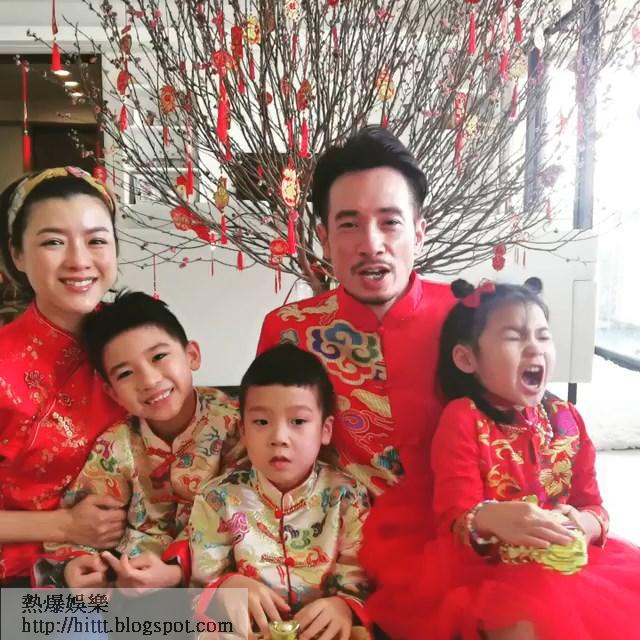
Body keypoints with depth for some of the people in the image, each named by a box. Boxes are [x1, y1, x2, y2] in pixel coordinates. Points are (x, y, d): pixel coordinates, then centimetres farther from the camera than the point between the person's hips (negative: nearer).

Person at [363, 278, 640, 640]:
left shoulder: (566, 418, 7)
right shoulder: (463, 420, -9)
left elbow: (592, 504, 9)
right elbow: (453, 519, -14)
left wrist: (586, 525, -15)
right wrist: (488, 520, -37)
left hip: (566, 562, 7)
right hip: (485, 567, -6)